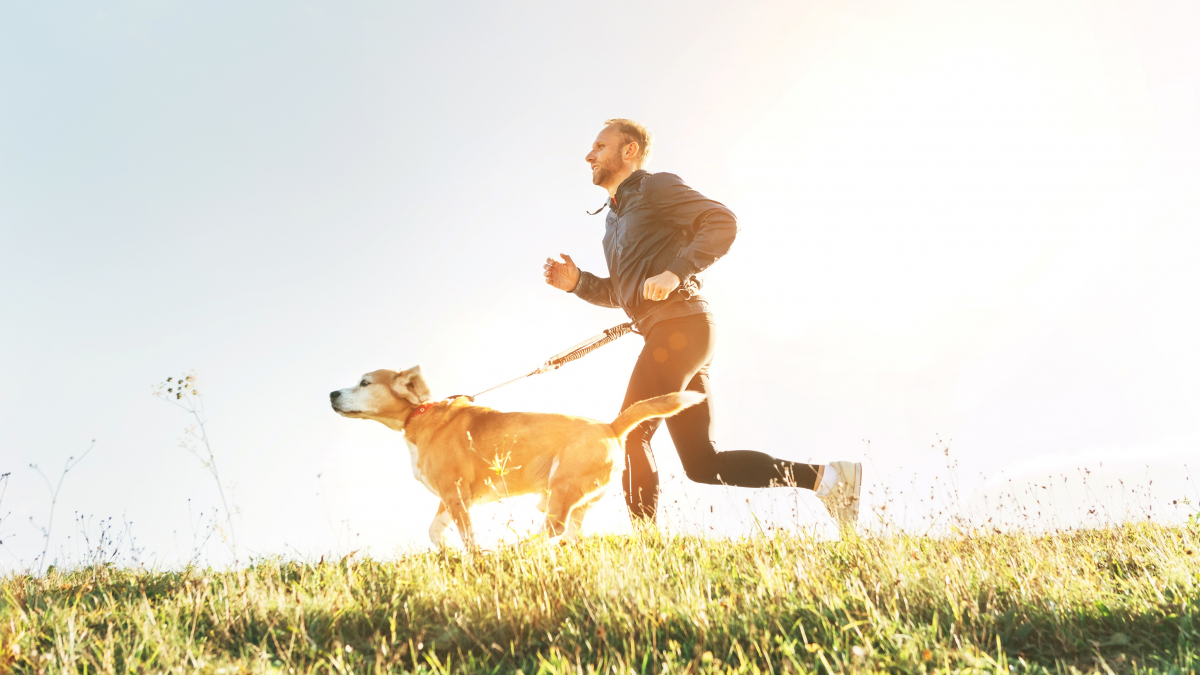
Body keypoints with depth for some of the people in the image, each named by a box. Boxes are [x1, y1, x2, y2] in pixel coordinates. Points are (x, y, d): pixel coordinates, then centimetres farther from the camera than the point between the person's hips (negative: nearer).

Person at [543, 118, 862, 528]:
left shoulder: (655, 188, 0)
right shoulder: (615, 217, 27)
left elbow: (722, 221, -13)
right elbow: (622, 292, 29)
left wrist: (676, 272, -23)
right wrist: (577, 282, 12)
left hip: (679, 325, -9)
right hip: (668, 332, 9)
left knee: (631, 435, -11)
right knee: (703, 463, 5)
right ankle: (825, 477, 3)